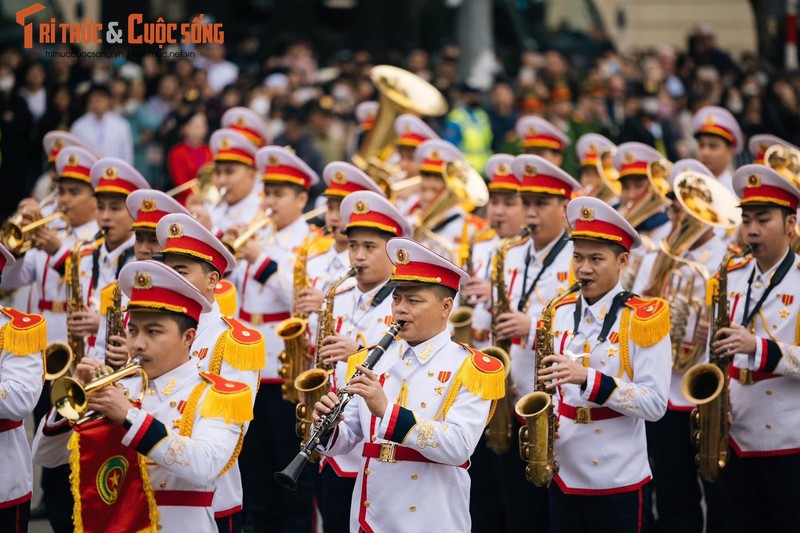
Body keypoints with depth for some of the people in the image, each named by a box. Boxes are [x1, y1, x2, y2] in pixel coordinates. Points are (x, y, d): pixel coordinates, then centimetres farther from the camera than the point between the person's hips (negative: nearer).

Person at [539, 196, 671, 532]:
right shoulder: (559, 315, 7)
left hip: (619, 483, -5)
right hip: (563, 477, 5)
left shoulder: (644, 318, -9)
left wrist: (587, 378, -25)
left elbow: (654, 403, -16)